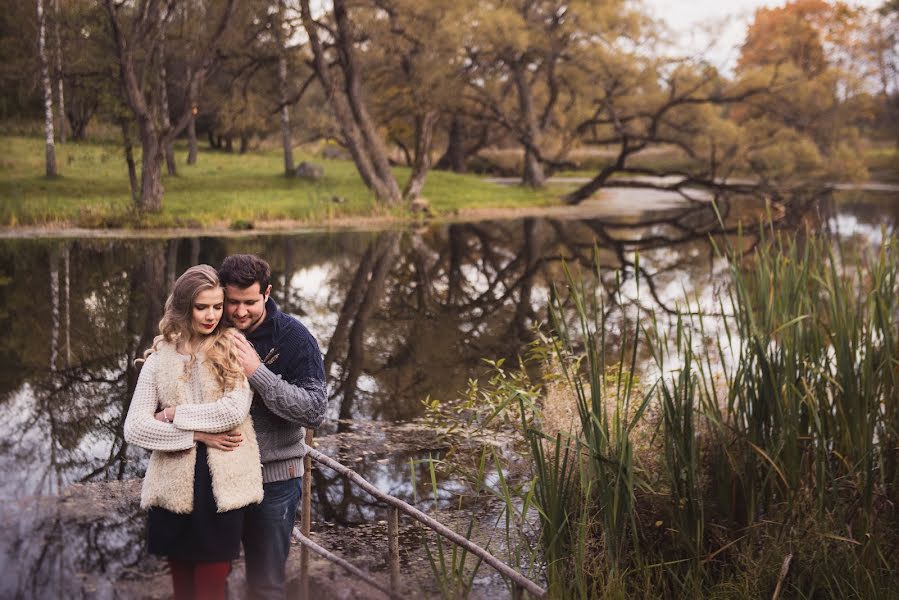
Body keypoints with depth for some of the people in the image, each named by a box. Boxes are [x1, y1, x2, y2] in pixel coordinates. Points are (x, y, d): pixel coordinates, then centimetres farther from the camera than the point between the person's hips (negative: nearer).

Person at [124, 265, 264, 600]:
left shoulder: (235, 351, 1)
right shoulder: (159, 359, 6)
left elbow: (235, 410, -14)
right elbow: (134, 429, -2)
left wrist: (175, 415, -8)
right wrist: (197, 434, -11)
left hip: (222, 487, -2)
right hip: (173, 487, 2)